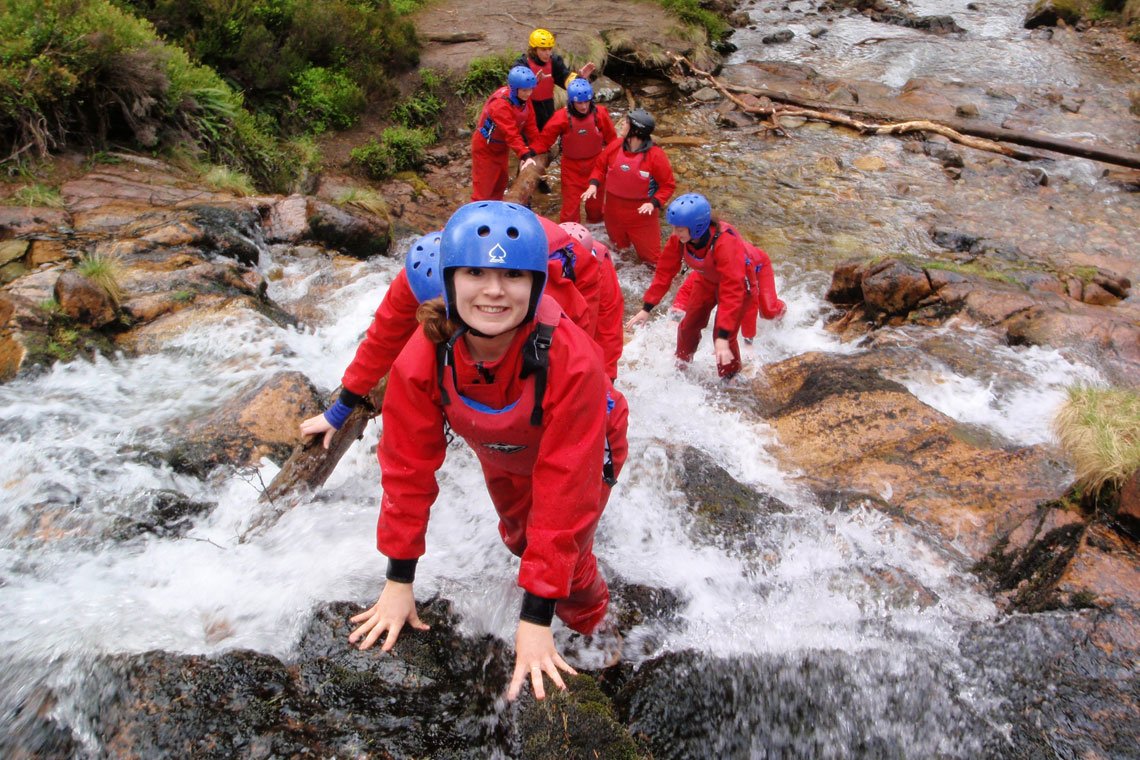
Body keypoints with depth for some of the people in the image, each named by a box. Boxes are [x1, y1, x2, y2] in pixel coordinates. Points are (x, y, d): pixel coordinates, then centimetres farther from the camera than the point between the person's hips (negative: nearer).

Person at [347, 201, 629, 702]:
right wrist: (399, 581, -20)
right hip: (500, 455, 4)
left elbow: (564, 484, -41)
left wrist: (537, 617, -39)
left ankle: (594, 629, 22)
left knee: (565, 553, -11)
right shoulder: (423, 358, -34)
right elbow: (408, 464, -24)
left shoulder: (571, 360, -43)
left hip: (581, 451, -3)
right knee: (517, 535, 24)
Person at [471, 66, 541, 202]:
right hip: (485, 147, -8)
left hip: (501, 147, 9)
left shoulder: (524, 99, -9)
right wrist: (525, 155, -46)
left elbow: (531, 127, -6)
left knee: (501, 182, 20)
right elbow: (511, 134, -40)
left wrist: (534, 152, -10)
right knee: (483, 186, -3)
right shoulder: (500, 104, -35)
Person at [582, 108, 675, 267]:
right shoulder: (615, 146, -8)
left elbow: (668, 185, -14)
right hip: (614, 210, 4)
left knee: (650, 254, 4)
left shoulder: (655, 155, -20)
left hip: (642, 214, -4)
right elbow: (600, 165, 8)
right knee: (619, 247, 26)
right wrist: (594, 184, -9)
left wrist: (654, 203, -27)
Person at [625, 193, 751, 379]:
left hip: (738, 282, -5)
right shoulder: (678, 238, -25)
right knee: (689, 324, 8)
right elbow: (665, 271, -14)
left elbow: (732, 290, -43)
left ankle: (730, 379, 18)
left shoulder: (726, 243, -42)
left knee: (724, 336, -8)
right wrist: (646, 308, -15)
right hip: (708, 279, 6)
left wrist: (723, 336, -47)